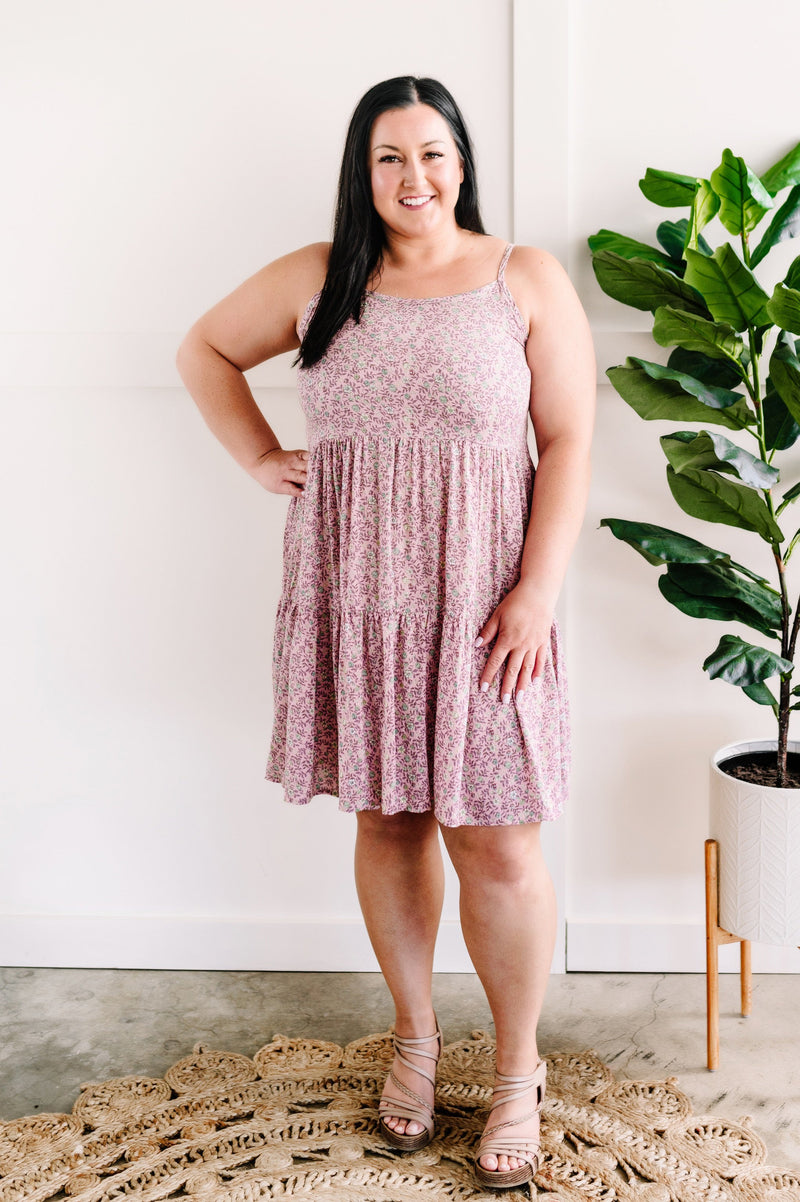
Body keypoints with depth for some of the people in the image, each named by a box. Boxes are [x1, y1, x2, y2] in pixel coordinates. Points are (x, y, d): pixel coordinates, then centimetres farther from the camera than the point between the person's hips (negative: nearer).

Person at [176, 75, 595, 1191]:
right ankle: (415, 1033, 34)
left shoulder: (527, 280, 1)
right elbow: (205, 349, 20)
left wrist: (537, 591, -12)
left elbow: (568, 442, -4)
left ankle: (519, 1068, 21)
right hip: (353, 596, 3)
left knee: (496, 845, -1)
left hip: (478, 603, -2)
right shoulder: (318, 278, 6)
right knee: (386, 823, 13)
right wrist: (261, 457, 6)